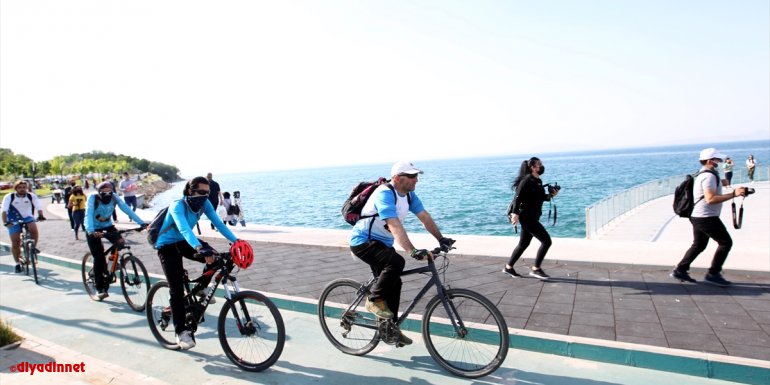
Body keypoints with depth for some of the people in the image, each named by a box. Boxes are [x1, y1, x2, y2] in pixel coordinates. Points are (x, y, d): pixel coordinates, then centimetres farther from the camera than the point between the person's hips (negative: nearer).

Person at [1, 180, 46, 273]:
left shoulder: (32, 196, -10)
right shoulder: (9, 197, -13)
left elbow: (39, 207, -16)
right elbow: (4, 211, -18)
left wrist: (40, 216, -34)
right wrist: (5, 222, -30)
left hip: (27, 218, 0)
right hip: (14, 221, 0)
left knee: (34, 229, -32)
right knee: (15, 243, 0)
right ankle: (17, 264, 15)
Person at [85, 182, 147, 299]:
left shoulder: (114, 197, -17)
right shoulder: (93, 198, -24)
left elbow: (127, 209, -25)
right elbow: (88, 215, -35)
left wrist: (142, 223, -35)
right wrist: (91, 231, -53)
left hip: (107, 226, 3)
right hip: (94, 229, -3)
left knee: (120, 242, -25)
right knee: (99, 258, -9)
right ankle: (100, 288, 3)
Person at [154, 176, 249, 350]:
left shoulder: (205, 203, -14)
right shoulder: (178, 206, -31)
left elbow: (218, 223, -21)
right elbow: (184, 229, -47)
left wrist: (236, 241, -34)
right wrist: (200, 248, -63)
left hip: (184, 241, 6)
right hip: (167, 245, -6)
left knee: (214, 257, -17)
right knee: (177, 289, -11)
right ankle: (181, 331, -2)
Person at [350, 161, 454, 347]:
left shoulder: (408, 194, 0)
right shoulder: (385, 194, -27)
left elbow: (425, 217, -2)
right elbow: (395, 226, -39)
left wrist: (441, 239, -14)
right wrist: (413, 251, -47)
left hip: (382, 244, 9)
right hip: (363, 242, -9)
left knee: (394, 284, 7)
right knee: (396, 262, -31)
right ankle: (375, 300, -12)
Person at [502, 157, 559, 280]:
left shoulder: (538, 181, 12)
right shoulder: (527, 180, -15)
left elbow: (542, 197, 19)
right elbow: (518, 197, -21)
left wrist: (551, 195, 2)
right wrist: (515, 213, -27)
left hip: (532, 217, 10)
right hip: (526, 216, -10)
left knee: (524, 243, 17)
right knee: (546, 241, -9)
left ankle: (508, 267, 27)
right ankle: (535, 269, 0)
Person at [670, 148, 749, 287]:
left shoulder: (703, 174, 16)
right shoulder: (709, 176, -17)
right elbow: (710, 199, -26)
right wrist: (733, 194, -25)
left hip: (698, 216, 10)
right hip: (707, 217, -10)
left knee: (698, 245, 16)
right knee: (726, 242, -2)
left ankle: (680, 270, 16)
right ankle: (713, 274, 1)